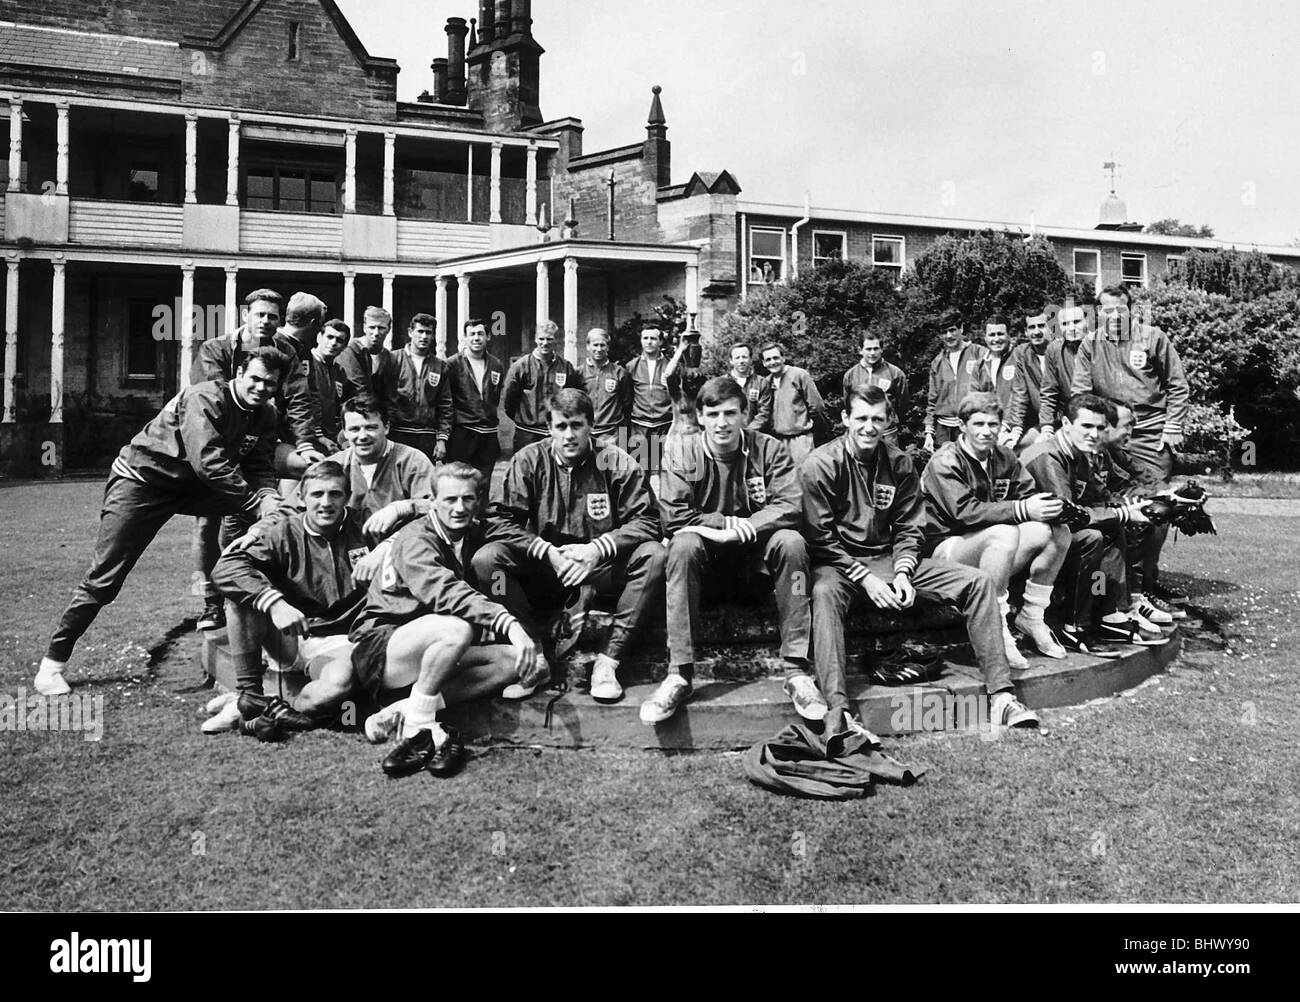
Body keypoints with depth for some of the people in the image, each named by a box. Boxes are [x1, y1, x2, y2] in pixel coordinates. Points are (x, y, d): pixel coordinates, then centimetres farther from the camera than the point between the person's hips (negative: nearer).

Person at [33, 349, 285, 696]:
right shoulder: (204, 399, -26)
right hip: (142, 479, -6)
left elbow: (262, 469, -6)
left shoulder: (266, 416, -4)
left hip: (189, 486, 6)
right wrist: (256, 502, -37)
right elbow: (208, 463, -35)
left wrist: (269, 497, -29)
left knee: (259, 503, -14)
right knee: (104, 577, -8)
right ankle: (53, 661, 7)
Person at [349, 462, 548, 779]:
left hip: (431, 655, 8)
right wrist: (508, 623, -44)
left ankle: (401, 713, -21)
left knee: (524, 663, -14)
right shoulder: (415, 540, -14)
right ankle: (419, 731, -23)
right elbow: (444, 592, -31)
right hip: (379, 649, -7)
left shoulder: (476, 535, 11)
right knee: (456, 628, -36)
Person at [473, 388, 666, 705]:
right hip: (543, 567, 1)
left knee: (654, 556, -28)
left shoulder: (615, 462, -5)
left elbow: (646, 520, -9)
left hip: (601, 569, 0)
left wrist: (598, 548, -22)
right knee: (486, 558, -24)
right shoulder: (529, 460, -3)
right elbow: (501, 519, -7)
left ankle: (609, 661, -24)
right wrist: (548, 551, -20)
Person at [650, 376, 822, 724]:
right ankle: (679, 674, -32)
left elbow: (790, 507, -14)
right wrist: (724, 522, -19)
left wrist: (739, 531, -24)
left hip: (756, 564, 1)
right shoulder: (682, 455, -4)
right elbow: (672, 517, -13)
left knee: (791, 541, -28)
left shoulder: (768, 449, -3)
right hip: (707, 565, 0)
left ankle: (796, 670, -26)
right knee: (684, 545, -31)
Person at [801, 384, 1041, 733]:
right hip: (837, 563, -5)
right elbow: (819, 538, -12)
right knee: (825, 592, -42)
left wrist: (902, 573, -9)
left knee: (977, 582, -9)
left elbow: (910, 528, 8)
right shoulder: (820, 466, -9)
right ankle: (837, 711, -49)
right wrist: (865, 578, -18)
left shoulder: (899, 463, 6)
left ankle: (1001, 696, -12)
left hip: (889, 559, 5)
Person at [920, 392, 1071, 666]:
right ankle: (997, 631, -28)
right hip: (946, 548, -7)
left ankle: (1031, 616, 3)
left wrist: (1051, 506, -20)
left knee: (1058, 533, -9)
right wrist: (1022, 510, -28)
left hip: (991, 547, 7)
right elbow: (965, 512, -23)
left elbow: (1029, 494, 5)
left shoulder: (1005, 458, 11)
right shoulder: (945, 462, -12)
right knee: (1005, 533, -35)